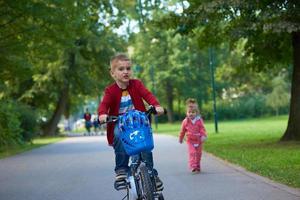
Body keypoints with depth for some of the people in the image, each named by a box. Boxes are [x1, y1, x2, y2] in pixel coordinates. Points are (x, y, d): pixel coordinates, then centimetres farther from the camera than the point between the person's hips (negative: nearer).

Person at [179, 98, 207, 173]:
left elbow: (202, 129, -9)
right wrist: (181, 138, 17)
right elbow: (182, 131, 7)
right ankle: (193, 166, -18)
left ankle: (197, 166, 26)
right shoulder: (185, 121, -5)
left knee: (198, 154, 11)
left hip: (198, 140, 1)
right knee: (192, 153, -15)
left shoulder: (199, 120, -7)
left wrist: (204, 136, -24)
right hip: (190, 141, -1)